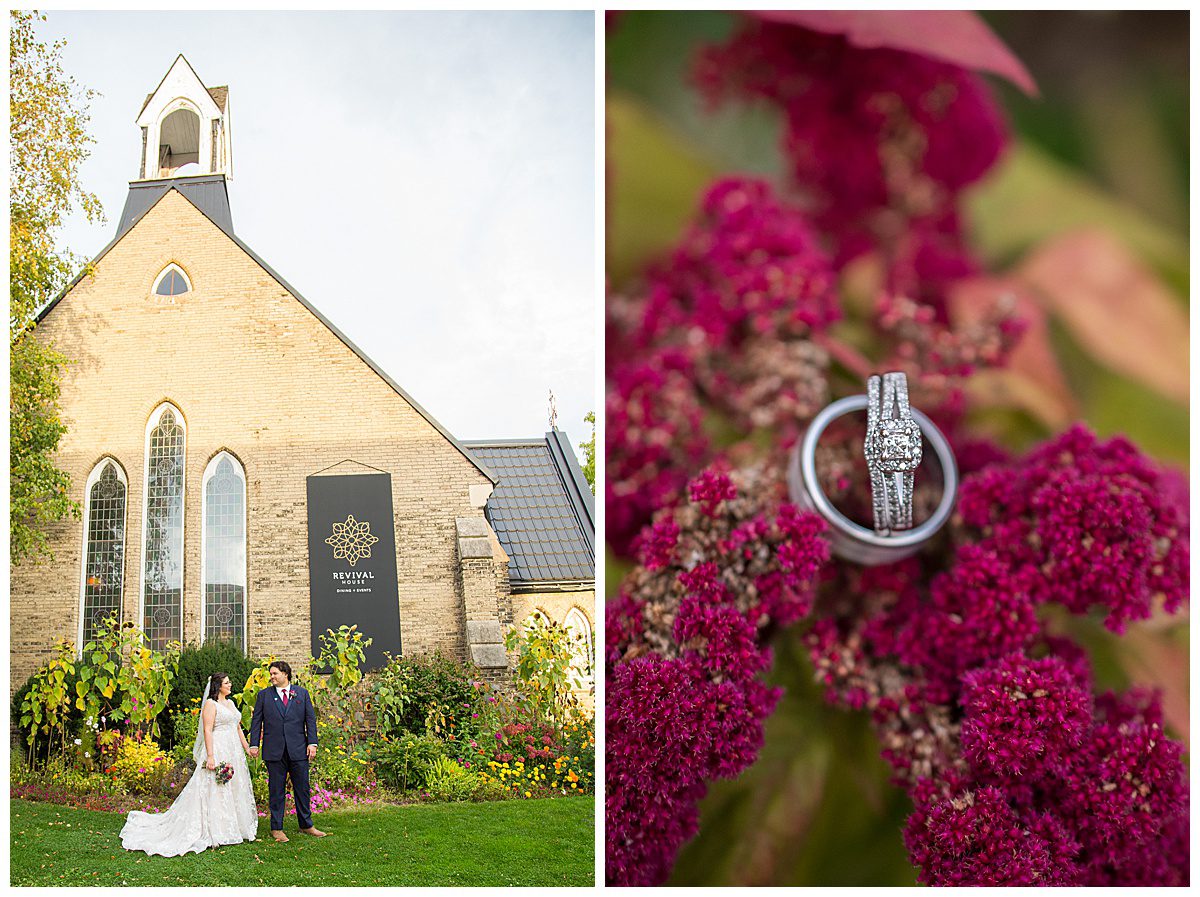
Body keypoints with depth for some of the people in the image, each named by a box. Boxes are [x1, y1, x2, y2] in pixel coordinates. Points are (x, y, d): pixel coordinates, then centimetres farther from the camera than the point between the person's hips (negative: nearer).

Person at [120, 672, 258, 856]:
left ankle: (232, 830, 18)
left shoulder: (230, 703, 17)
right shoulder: (210, 704, -7)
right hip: (218, 752, -8)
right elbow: (207, 731, -14)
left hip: (234, 754, 8)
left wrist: (247, 748, 15)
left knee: (234, 791, 10)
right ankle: (213, 833, -3)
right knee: (214, 792, -7)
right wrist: (210, 757, -22)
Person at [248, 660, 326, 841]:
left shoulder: (302, 693, 7)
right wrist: (254, 744, -2)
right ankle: (276, 828, 13)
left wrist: (312, 743, -2)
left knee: (302, 788, 7)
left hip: (298, 750, 1)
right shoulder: (264, 695, 6)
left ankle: (306, 825, 20)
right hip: (274, 750, -1)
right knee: (276, 790, 4)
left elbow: (310, 719, 6)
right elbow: (256, 721, 6)